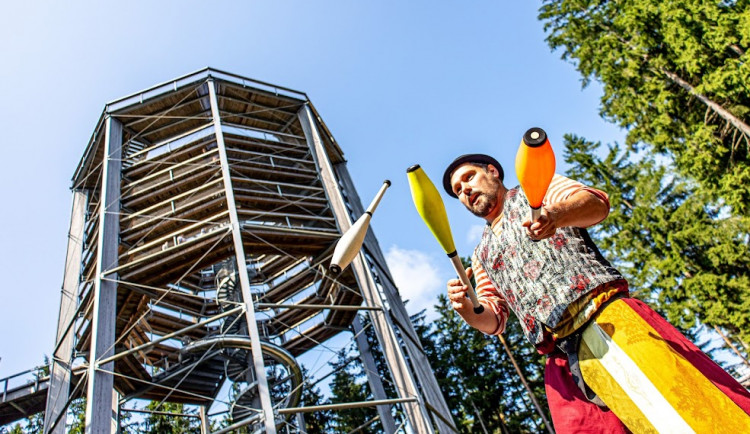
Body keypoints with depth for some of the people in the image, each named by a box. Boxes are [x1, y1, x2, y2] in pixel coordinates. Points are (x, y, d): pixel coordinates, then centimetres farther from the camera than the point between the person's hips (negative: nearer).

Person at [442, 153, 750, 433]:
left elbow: (597, 203, -4)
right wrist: (468, 311, -6)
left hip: (604, 317, -4)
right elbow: (493, 318, 18)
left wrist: (556, 214, -27)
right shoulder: (481, 255, 26)